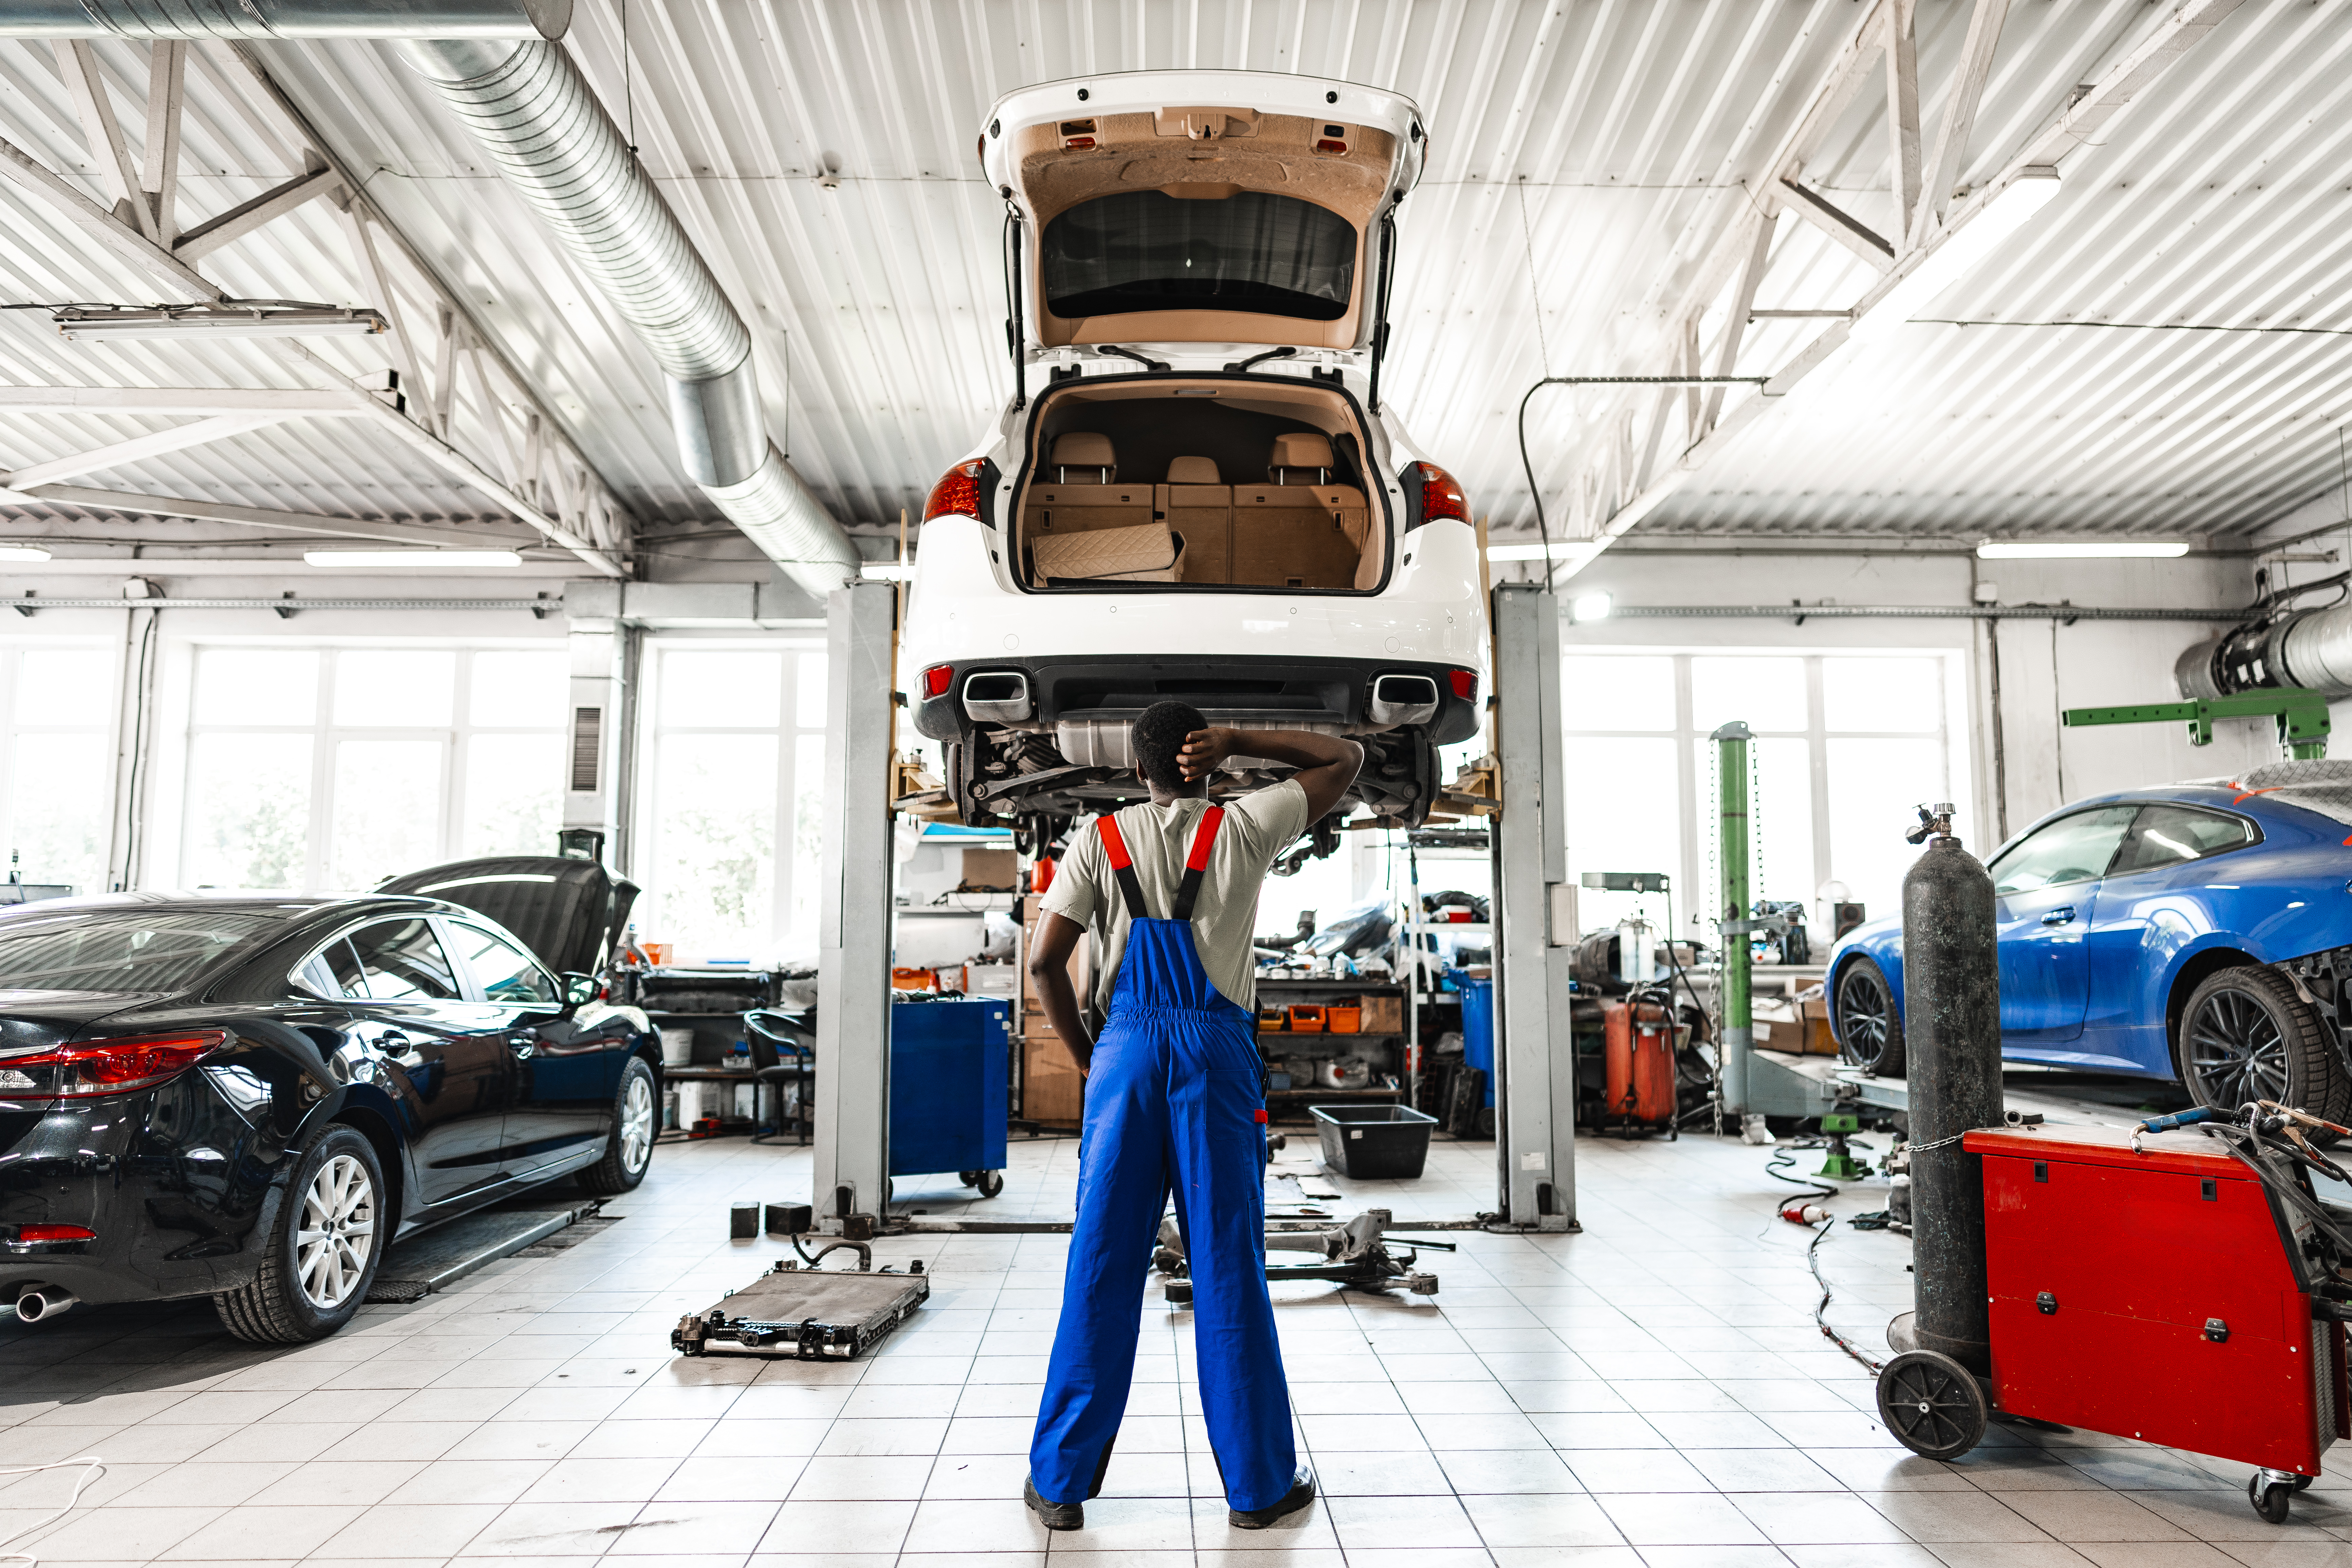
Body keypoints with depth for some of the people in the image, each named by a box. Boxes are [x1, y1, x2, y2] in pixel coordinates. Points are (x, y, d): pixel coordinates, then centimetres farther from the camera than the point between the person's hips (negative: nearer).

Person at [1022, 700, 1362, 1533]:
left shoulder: (1100, 838, 6)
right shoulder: (1242, 828, 5)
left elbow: (1045, 961, 0)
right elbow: (1346, 757, 16)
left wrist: (1085, 1057, 12)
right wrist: (1237, 740, 8)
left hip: (1128, 1049, 1)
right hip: (1218, 1047, -1)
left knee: (1101, 1265, 6)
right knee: (1228, 1267, 5)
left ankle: (1061, 1480, 15)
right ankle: (1258, 1482, 16)